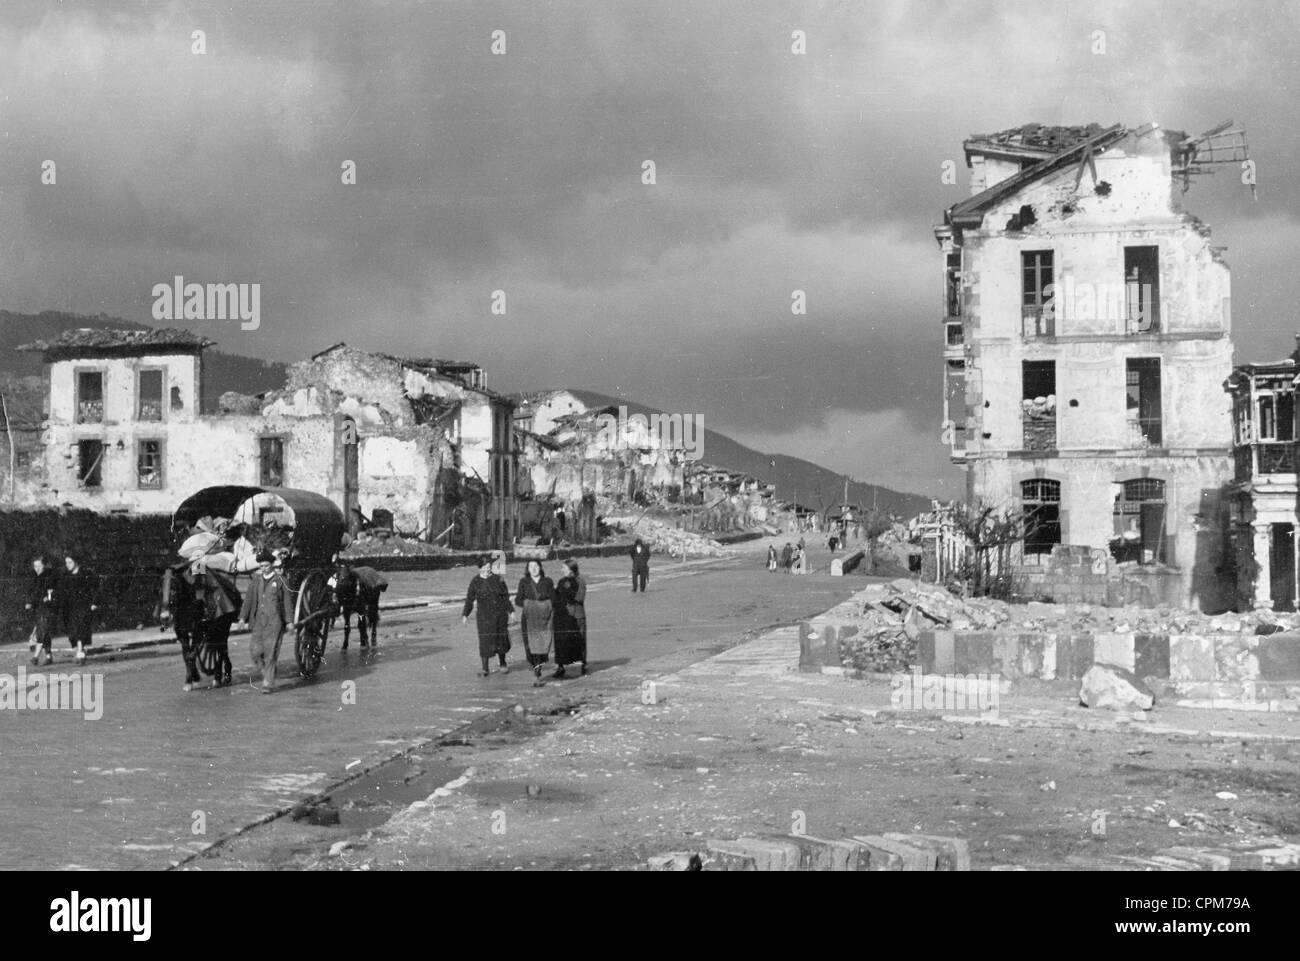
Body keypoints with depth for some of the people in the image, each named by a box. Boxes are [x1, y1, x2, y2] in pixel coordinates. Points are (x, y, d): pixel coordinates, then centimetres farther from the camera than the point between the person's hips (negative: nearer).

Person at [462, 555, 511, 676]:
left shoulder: (498, 579, 1)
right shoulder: (475, 582, -1)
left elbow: (506, 596, 7)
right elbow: (469, 599, -1)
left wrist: (510, 611, 5)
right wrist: (465, 614, -11)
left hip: (500, 614, 1)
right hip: (484, 616, -1)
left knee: (501, 639, 9)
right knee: (485, 641, -4)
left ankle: (502, 664, 31)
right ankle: (485, 669, 2)